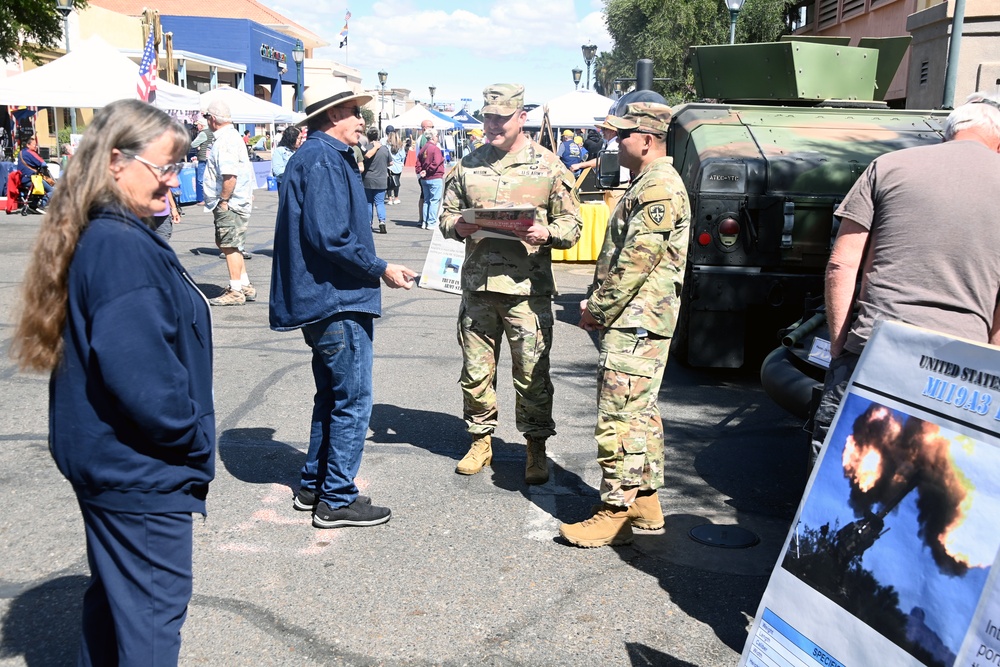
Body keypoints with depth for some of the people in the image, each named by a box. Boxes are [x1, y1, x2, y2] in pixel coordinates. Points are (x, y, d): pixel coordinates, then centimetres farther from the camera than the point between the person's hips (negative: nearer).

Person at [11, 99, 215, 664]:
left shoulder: (100, 236, 8)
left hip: (108, 462, 10)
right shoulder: (124, 248, -23)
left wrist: (192, 443, 10)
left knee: (115, 595, 23)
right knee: (155, 611, 4)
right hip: (141, 470, -10)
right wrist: (196, 443, -14)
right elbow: (139, 376, -29)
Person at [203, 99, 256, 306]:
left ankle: (236, 291, 0)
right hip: (233, 203, 11)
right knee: (229, 246, 17)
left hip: (230, 204, -11)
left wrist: (223, 201, -20)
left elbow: (230, 175, -27)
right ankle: (245, 286, 22)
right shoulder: (231, 136, 16)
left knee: (229, 246, -5)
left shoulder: (225, 141, -17)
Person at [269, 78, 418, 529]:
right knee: (352, 402, -2)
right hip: (339, 304, -11)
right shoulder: (323, 159, -15)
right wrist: (381, 269, -14)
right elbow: (330, 238, -24)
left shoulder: (322, 156, 17)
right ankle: (337, 500, 8)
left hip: (325, 301, 11)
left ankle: (313, 487, 29)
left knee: (332, 397, 19)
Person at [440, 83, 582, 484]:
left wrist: (546, 234, -19)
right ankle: (481, 440, 26)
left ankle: (536, 449, 16)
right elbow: (447, 215, 17)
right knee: (475, 371, 9)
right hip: (478, 285, 3)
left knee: (532, 375, 1)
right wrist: (459, 226, -7)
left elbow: (571, 225, 3)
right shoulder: (468, 165, 12)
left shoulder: (548, 166, 4)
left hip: (527, 289, -3)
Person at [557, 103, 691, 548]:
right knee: (640, 413, 15)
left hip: (636, 324, -11)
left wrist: (598, 308, -13)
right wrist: (596, 302, 13)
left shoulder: (659, 187, -15)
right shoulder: (647, 185, 20)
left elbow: (636, 261, -21)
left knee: (619, 418, -9)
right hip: (635, 322, 11)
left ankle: (615, 515, -3)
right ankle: (645, 502, 25)